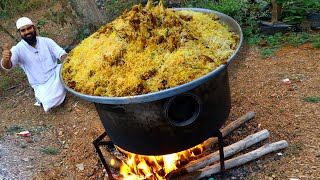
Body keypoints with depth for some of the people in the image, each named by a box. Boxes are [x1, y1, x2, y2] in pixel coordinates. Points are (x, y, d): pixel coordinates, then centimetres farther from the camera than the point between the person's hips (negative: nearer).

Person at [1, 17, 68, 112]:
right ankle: (42, 96, 6)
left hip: (56, 73, 3)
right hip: (42, 85, -2)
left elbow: (62, 53, -8)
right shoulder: (18, 49, -6)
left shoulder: (46, 41, 0)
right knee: (50, 102, -30)